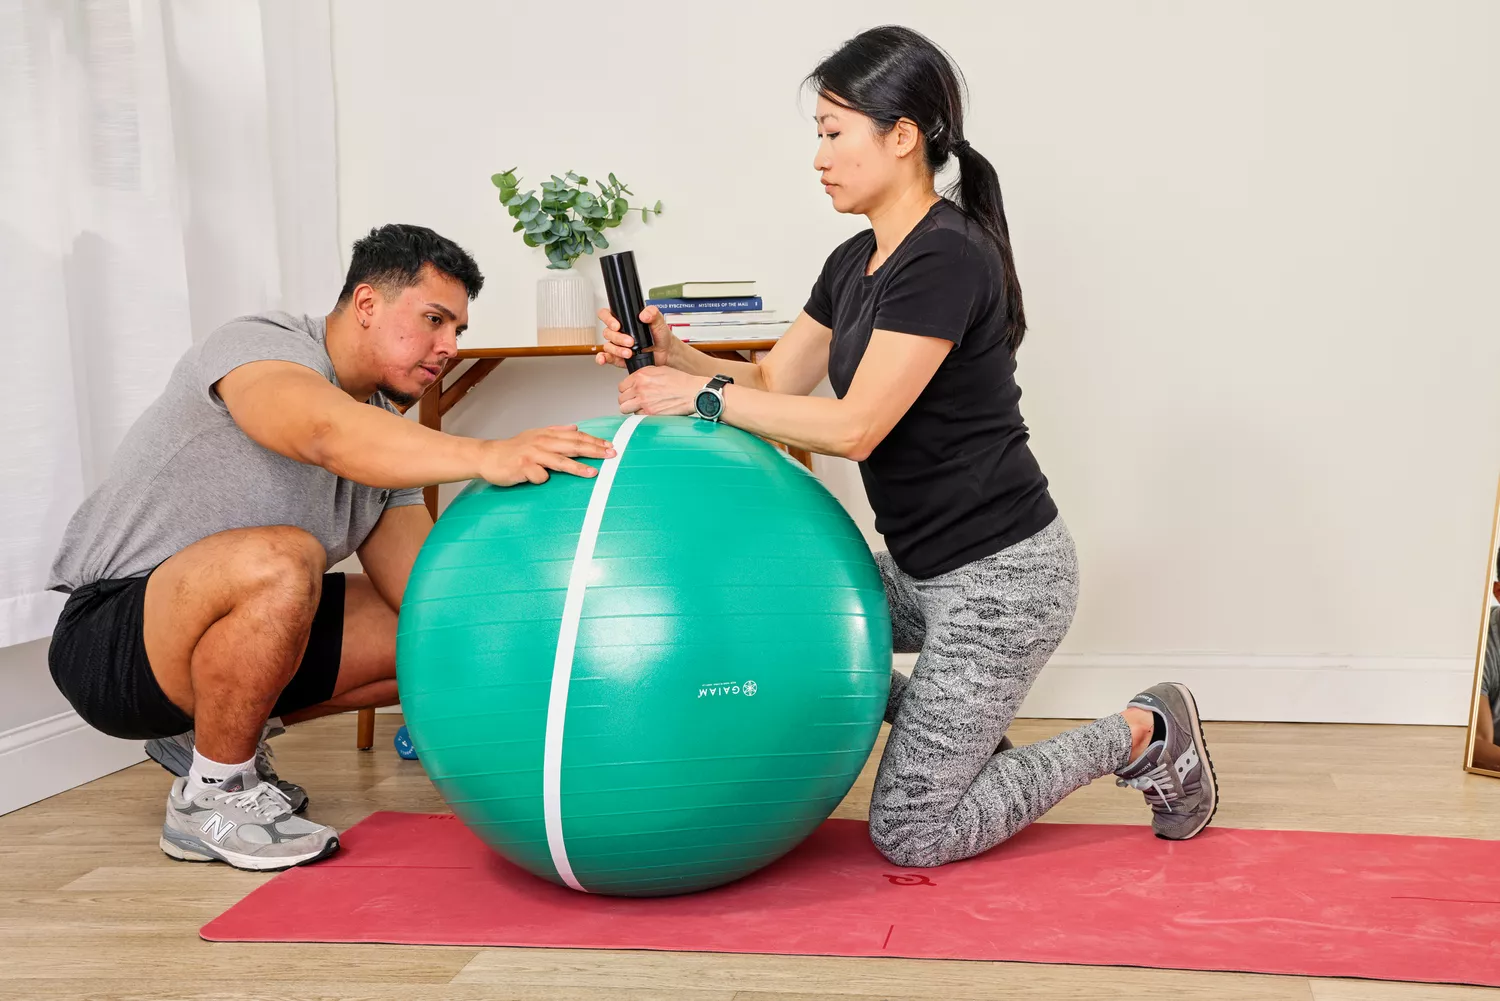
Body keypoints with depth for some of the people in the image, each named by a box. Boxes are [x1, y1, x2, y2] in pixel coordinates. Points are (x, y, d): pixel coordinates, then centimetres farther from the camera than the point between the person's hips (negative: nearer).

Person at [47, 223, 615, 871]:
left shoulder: (386, 432, 6)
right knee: (281, 562, -37)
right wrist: (486, 456, -55)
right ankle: (211, 795, -13)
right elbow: (328, 435, -42)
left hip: (232, 634, 9)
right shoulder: (262, 346, -17)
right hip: (109, 641, -8)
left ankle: (206, 733, 13)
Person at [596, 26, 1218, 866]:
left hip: (1000, 577, -9)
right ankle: (961, 731, 20)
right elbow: (773, 385, 9)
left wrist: (703, 395, -19)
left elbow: (853, 427, -25)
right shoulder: (856, 264, 7)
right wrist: (671, 356, -7)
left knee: (912, 834, -1)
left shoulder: (946, 260, -21)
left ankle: (1145, 735, 13)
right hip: (923, 567, 9)